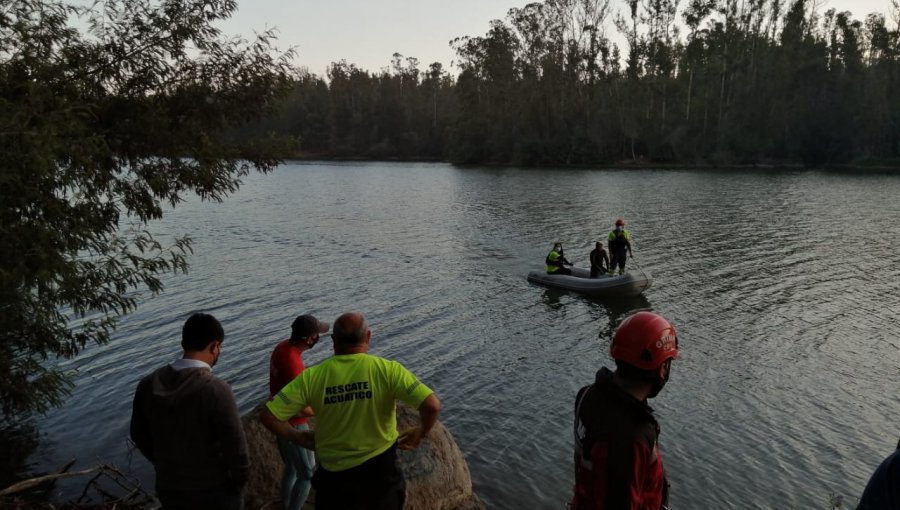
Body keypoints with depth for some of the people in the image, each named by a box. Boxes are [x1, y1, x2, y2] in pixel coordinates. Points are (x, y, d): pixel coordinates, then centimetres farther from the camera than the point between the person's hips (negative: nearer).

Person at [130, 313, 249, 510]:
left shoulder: (148, 384, -9)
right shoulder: (216, 390, -27)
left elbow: (139, 435, 5)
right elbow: (235, 447, -24)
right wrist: (239, 482, -5)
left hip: (168, 488, 5)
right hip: (213, 491, -5)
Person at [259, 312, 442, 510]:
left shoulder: (312, 377, -13)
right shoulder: (387, 370, -18)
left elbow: (268, 416, -11)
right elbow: (432, 405, -25)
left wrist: (299, 437, 5)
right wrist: (421, 433, -5)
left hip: (334, 475, 1)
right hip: (380, 471, -1)